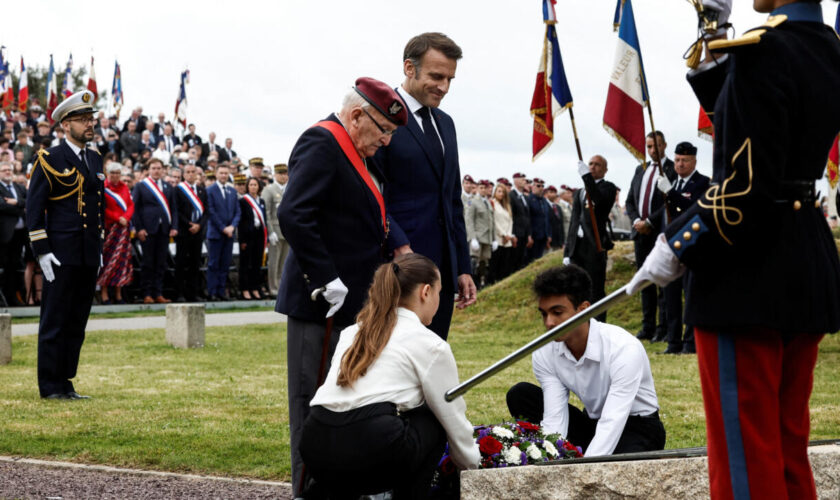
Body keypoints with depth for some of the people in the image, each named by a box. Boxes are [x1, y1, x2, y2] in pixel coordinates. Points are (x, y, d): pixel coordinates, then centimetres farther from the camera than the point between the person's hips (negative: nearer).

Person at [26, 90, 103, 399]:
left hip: (89, 256, 6)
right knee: (54, 321, -2)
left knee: (77, 322, 9)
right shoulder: (50, 160, -5)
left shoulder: (95, 160, 15)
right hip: (61, 255, -6)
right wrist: (42, 251, -13)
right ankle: (50, 386, 3)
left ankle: (65, 382, 15)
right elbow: (34, 208, -8)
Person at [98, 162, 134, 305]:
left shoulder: (124, 187, 13)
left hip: (123, 227, 5)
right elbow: (102, 209, -8)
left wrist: (125, 218, -8)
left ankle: (118, 294, 9)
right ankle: (104, 293, -4)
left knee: (122, 259, 5)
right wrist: (118, 218, -13)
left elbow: (131, 205, 10)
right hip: (109, 228, -5)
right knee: (107, 259, -6)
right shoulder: (103, 187, -4)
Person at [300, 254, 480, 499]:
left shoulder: (352, 332, 26)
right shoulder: (430, 345, 8)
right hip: (370, 451, -5)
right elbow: (454, 422, 15)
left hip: (313, 450, 5)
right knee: (432, 420, 23)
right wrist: (474, 468, 34)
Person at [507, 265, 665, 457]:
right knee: (520, 395, -13)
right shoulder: (544, 353, -13)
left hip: (640, 428, -6)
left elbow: (612, 424, -36)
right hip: (591, 423, 6)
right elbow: (554, 419, -17)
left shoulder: (624, 348, -30)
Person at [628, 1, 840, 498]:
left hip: (749, 272, -9)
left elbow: (749, 185, -22)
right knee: (790, 446, 17)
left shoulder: (764, 50, -18)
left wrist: (677, 246, -13)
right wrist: (717, 42, 15)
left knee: (745, 451, 0)